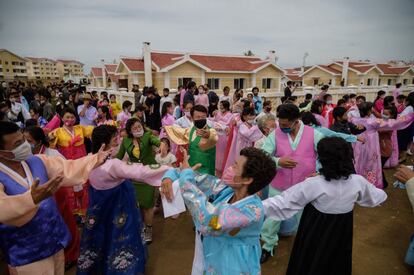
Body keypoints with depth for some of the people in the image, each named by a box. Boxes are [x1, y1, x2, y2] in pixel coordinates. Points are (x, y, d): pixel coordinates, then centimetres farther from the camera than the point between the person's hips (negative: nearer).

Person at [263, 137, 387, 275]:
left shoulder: (314, 184, -28)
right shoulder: (358, 181, -14)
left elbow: (284, 202, -27)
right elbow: (377, 197, 7)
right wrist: (382, 193, 30)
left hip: (316, 234, -4)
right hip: (341, 233, 4)